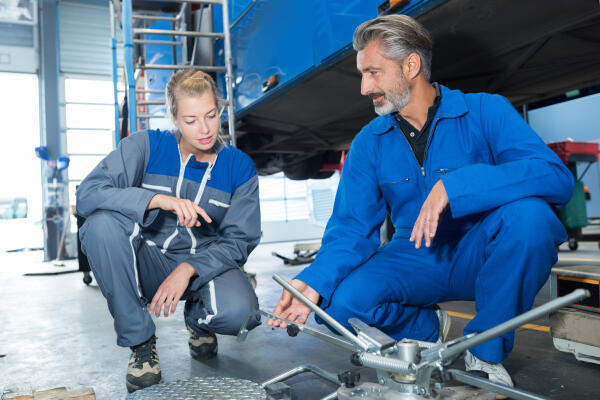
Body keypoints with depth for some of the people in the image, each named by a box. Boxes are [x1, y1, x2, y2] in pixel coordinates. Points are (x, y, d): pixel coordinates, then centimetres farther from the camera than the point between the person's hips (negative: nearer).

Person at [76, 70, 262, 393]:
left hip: (204, 264, 0)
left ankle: (198, 319, 9)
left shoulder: (239, 167, -4)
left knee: (239, 311, -33)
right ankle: (140, 341, -13)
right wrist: (158, 199, -33)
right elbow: (87, 194, -19)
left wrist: (188, 269, -21)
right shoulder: (145, 147, -6)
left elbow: (239, 241, -5)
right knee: (102, 221, -30)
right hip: (147, 263, 1)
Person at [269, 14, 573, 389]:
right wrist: (315, 282, -22)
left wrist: (454, 186, -36)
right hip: (415, 261, 2)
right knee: (339, 303, -23)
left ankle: (486, 351, -10)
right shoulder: (369, 143, 2)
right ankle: (429, 328, 10)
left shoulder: (485, 111, -8)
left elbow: (556, 176, -23)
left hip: (482, 258, -1)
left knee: (528, 213, -32)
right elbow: (351, 227, -3)